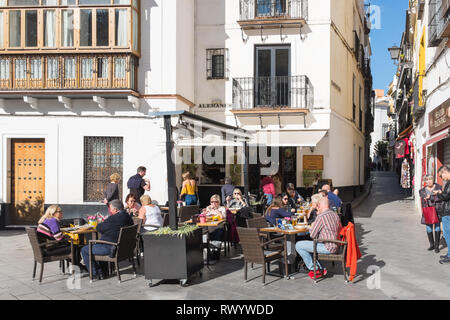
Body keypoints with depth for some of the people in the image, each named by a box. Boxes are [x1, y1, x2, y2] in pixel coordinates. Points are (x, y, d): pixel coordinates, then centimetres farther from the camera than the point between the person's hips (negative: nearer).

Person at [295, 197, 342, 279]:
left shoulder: (321, 216, -17)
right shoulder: (335, 215, 9)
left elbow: (312, 235, -14)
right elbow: (340, 229, 26)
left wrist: (311, 227, 10)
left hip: (328, 248, -9)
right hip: (335, 246, 9)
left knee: (299, 245, -7)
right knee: (308, 244, 26)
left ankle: (314, 269, 3)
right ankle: (320, 269, 16)